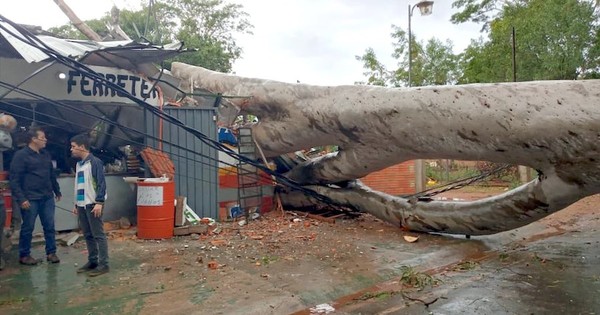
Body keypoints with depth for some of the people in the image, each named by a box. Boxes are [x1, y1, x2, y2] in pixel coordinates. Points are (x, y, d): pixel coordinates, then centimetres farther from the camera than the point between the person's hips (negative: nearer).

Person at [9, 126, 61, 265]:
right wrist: (21, 198, -18)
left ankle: (51, 252, 17)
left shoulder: (46, 155, 12)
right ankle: (24, 255, 18)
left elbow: (52, 175, 20)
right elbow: (14, 179, -12)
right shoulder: (20, 155, -8)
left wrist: (57, 191, 22)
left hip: (47, 198, 6)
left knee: (50, 226, 8)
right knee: (28, 228, 4)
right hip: (30, 199, -6)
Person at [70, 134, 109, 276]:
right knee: (88, 235, 13)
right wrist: (76, 204, 22)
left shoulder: (95, 162, -10)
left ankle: (103, 264, -2)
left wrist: (99, 202, -21)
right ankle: (92, 261, 22)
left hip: (93, 205, -8)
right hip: (82, 205, 9)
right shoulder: (79, 164, 17)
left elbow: (101, 183, -15)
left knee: (98, 235, -5)